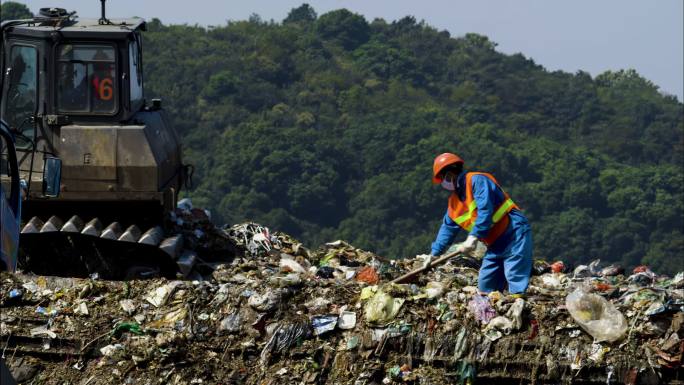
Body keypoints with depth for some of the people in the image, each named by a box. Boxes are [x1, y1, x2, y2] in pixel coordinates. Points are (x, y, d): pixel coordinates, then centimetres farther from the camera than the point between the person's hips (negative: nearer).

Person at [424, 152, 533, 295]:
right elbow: (447, 229, 22)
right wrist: (434, 253, 16)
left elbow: (485, 210, -25)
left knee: (515, 280, -17)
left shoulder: (477, 181, -13)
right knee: (485, 285, 7)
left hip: (514, 234, -9)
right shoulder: (454, 201, 15)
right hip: (496, 244, 9)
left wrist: (473, 238, -29)